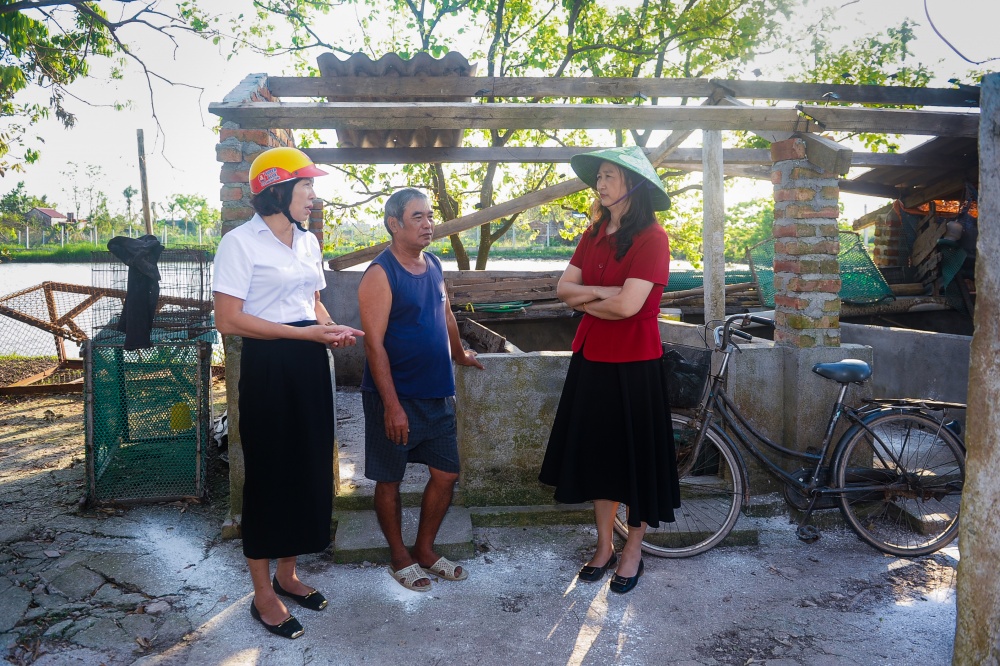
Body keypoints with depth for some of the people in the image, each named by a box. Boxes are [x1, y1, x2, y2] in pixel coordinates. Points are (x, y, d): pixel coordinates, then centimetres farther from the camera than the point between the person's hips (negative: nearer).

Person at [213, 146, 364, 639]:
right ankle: (263, 594, 18)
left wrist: (332, 329, 0)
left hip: (309, 365, 7)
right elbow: (228, 320, -17)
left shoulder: (308, 241, 11)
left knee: (309, 468, 12)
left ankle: (287, 574, 30)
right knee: (268, 473, 2)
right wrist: (306, 333, -19)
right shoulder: (241, 242, -11)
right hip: (267, 365, -7)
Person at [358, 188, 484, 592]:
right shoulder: (380, 275, -15)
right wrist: (392, 406, -22)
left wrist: (459, 354, 36)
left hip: (437, 393, 7)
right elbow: (374, 344, -19)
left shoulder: (433, 266, 8)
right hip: (395, 396, -7)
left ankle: (425, 550, 30)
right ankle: (400, 558, 27)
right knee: (389, 480, 8)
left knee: (446, 474, 11)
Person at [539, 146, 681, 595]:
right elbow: (563, 288, 4)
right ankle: (604, 547, 29)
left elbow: (627, 305, -23)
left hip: (633, 362, -7)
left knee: (636, 457, 7)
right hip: (591, 357, 7)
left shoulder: (651, 237, -14)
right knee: (599, 452, 14)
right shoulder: (594, 234, 9)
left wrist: (584, 300, -6)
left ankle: (632, 551, 25)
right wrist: (604, 292, -13)